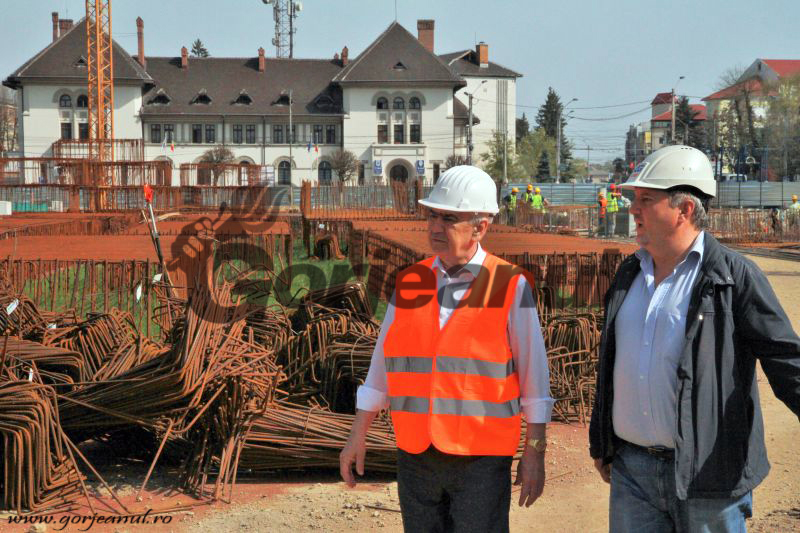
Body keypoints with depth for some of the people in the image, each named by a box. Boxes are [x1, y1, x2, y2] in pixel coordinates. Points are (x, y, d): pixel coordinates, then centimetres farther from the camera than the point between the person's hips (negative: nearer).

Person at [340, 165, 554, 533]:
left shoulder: (511, 287, -6)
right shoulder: (409, 283, 5)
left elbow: (533, 375, -3)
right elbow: (382, 364, 10)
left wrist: (535, 454, -4)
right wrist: (357, 436, 9)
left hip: (481, 461, -4)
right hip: (415, 457, 4)